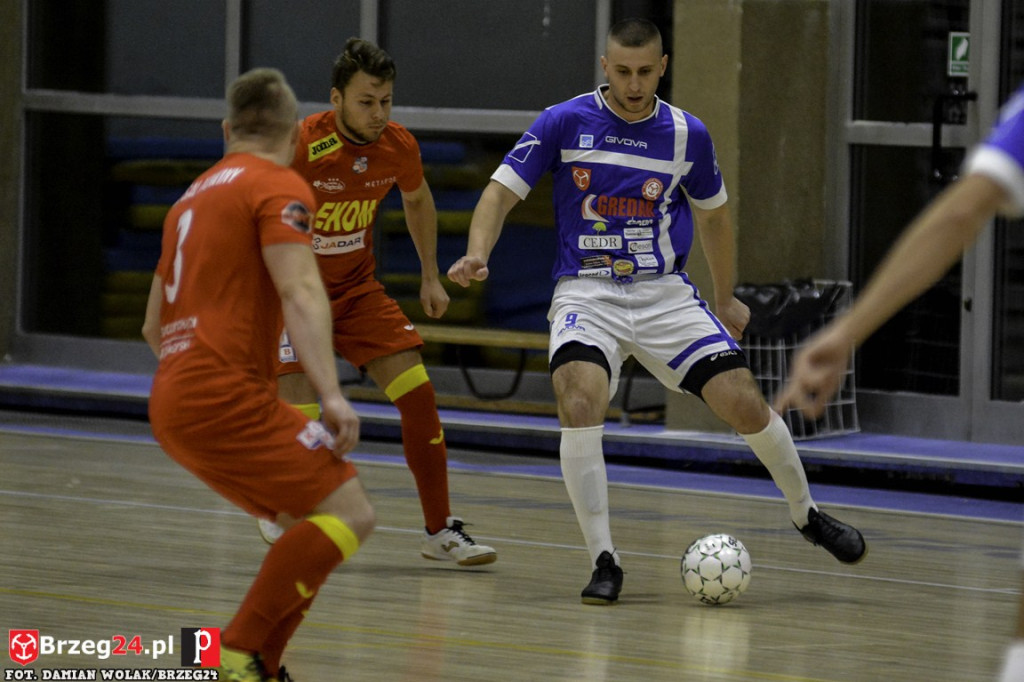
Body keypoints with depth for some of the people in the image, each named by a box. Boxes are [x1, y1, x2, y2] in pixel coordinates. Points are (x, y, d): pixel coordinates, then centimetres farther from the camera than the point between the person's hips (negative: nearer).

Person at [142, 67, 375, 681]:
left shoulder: (195, 196, 25)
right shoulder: (279, 186, -1)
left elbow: (154, 325, 34)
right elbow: (299, 291, -17)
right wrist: (331, 395, -27)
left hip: (172, 404, 9)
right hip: (226, 395, -9)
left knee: (318, 516, 15)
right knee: (349, 514, -13)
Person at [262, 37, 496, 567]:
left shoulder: (399, 148, -10)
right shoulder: (300, 149, -27)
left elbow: (417, 200, 14)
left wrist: (430, 276, 16)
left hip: (357, 289, 5)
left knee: (417, 392, -8)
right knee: (300, 418, -15)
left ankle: (440, 531, 1)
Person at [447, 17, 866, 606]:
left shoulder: (687, 135, 1)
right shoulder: (565, 123, -5)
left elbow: (713, 214, 18)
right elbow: (503, 191, -3)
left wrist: (726, 298, 25)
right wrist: (478, 255, -22)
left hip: (665, 292, 2)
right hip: (587, 291, -2)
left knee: (746, 404, -8)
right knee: (581, 402, -29)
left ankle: (808, 513, 21)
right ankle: (604, 561, -19)